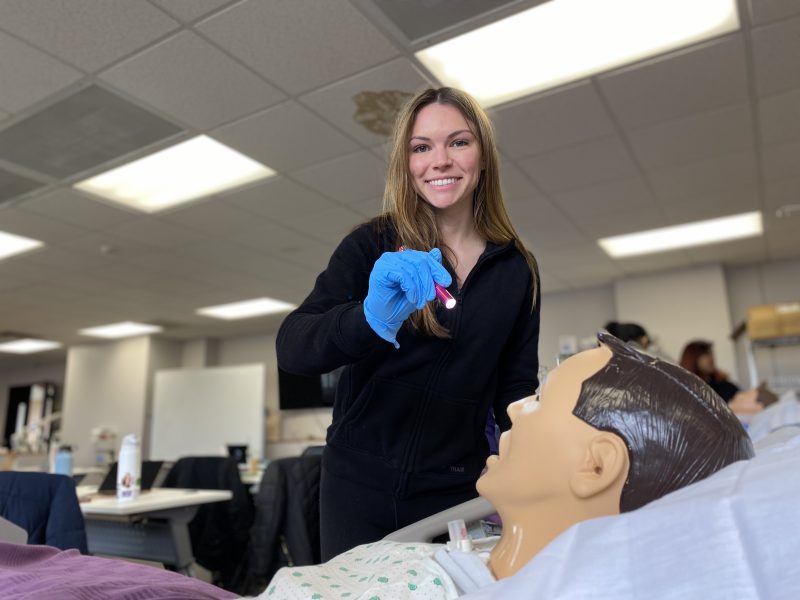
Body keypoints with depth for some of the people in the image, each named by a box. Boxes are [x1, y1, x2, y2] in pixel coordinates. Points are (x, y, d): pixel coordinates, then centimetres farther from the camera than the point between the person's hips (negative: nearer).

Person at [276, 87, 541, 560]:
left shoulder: (517, 268, -1)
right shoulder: (372, 246, -8)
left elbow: (516, 385, 4)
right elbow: (291, 348, -19)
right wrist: (370, 320, -38)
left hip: (455, 488, 2)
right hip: (360, 480, -1)